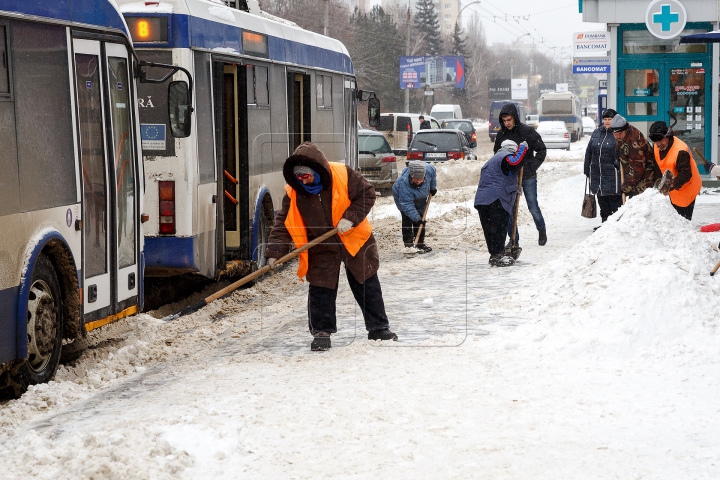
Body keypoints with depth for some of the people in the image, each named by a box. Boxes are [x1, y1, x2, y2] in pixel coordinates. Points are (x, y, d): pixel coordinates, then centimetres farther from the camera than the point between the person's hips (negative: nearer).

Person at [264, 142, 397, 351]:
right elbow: (284, 222, -8)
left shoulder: (343, 175, -19)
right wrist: (274, 252, -17)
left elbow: (367, 194, -11)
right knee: (321, 291, -1)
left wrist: (351, 218, -23)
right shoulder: (294, 193, -11)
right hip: (322, 248, 1)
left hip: (355, 241, -1)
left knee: (367, 286, 8)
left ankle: (379, 328, 21)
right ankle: (321, 332, 11)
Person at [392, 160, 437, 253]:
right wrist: (416, 218, -41)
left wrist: (433, 187, 2)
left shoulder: (429, 169, -33)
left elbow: (433, 175, -4)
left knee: (421, 217, 4)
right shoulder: (404, 184, -44)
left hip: (420, 199, 5)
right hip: (402, 197, -5)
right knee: (407, 219, -15)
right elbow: (407, 204, -40)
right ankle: (408, 242, -8)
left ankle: (420, 243, 11)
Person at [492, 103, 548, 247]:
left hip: (528, 177, -3)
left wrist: (532, 167, -11)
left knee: (533, 207, 4)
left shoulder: (528, 131, -10)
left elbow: (542, 150, -3)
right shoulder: (501, 134, 1)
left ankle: (542, 231, 29)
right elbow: (497, 153, 15)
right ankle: (513, 239, 9)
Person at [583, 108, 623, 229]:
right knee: (602, 201, 13)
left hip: (613, 175, -6)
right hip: (597, 173, 6)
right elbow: (589, 152, 17)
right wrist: (587, 169, 15)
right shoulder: (597, 133, 12)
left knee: (615, 200, -3)